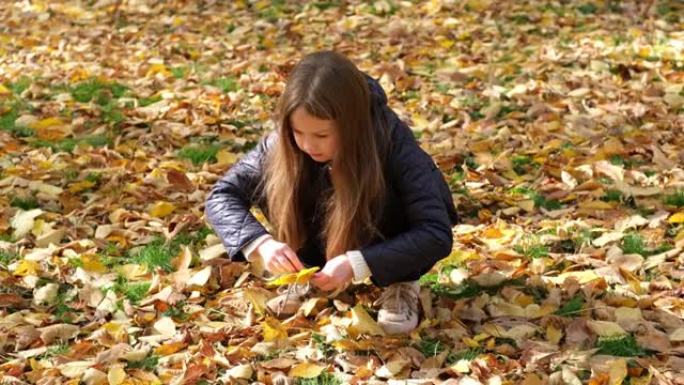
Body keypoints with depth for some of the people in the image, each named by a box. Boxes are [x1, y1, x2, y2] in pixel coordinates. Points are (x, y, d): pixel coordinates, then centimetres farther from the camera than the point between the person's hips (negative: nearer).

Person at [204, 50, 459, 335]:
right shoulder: (283, 144, -25)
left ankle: (402, 284, -13)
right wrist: (260, 243, -39)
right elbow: (221, 196, -20)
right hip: (330, 234, 3)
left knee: (384, 189, -36)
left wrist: (358, 264, -46)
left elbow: (437, 234, -37)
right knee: (269, 184, -24)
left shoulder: (391, 141, -33)